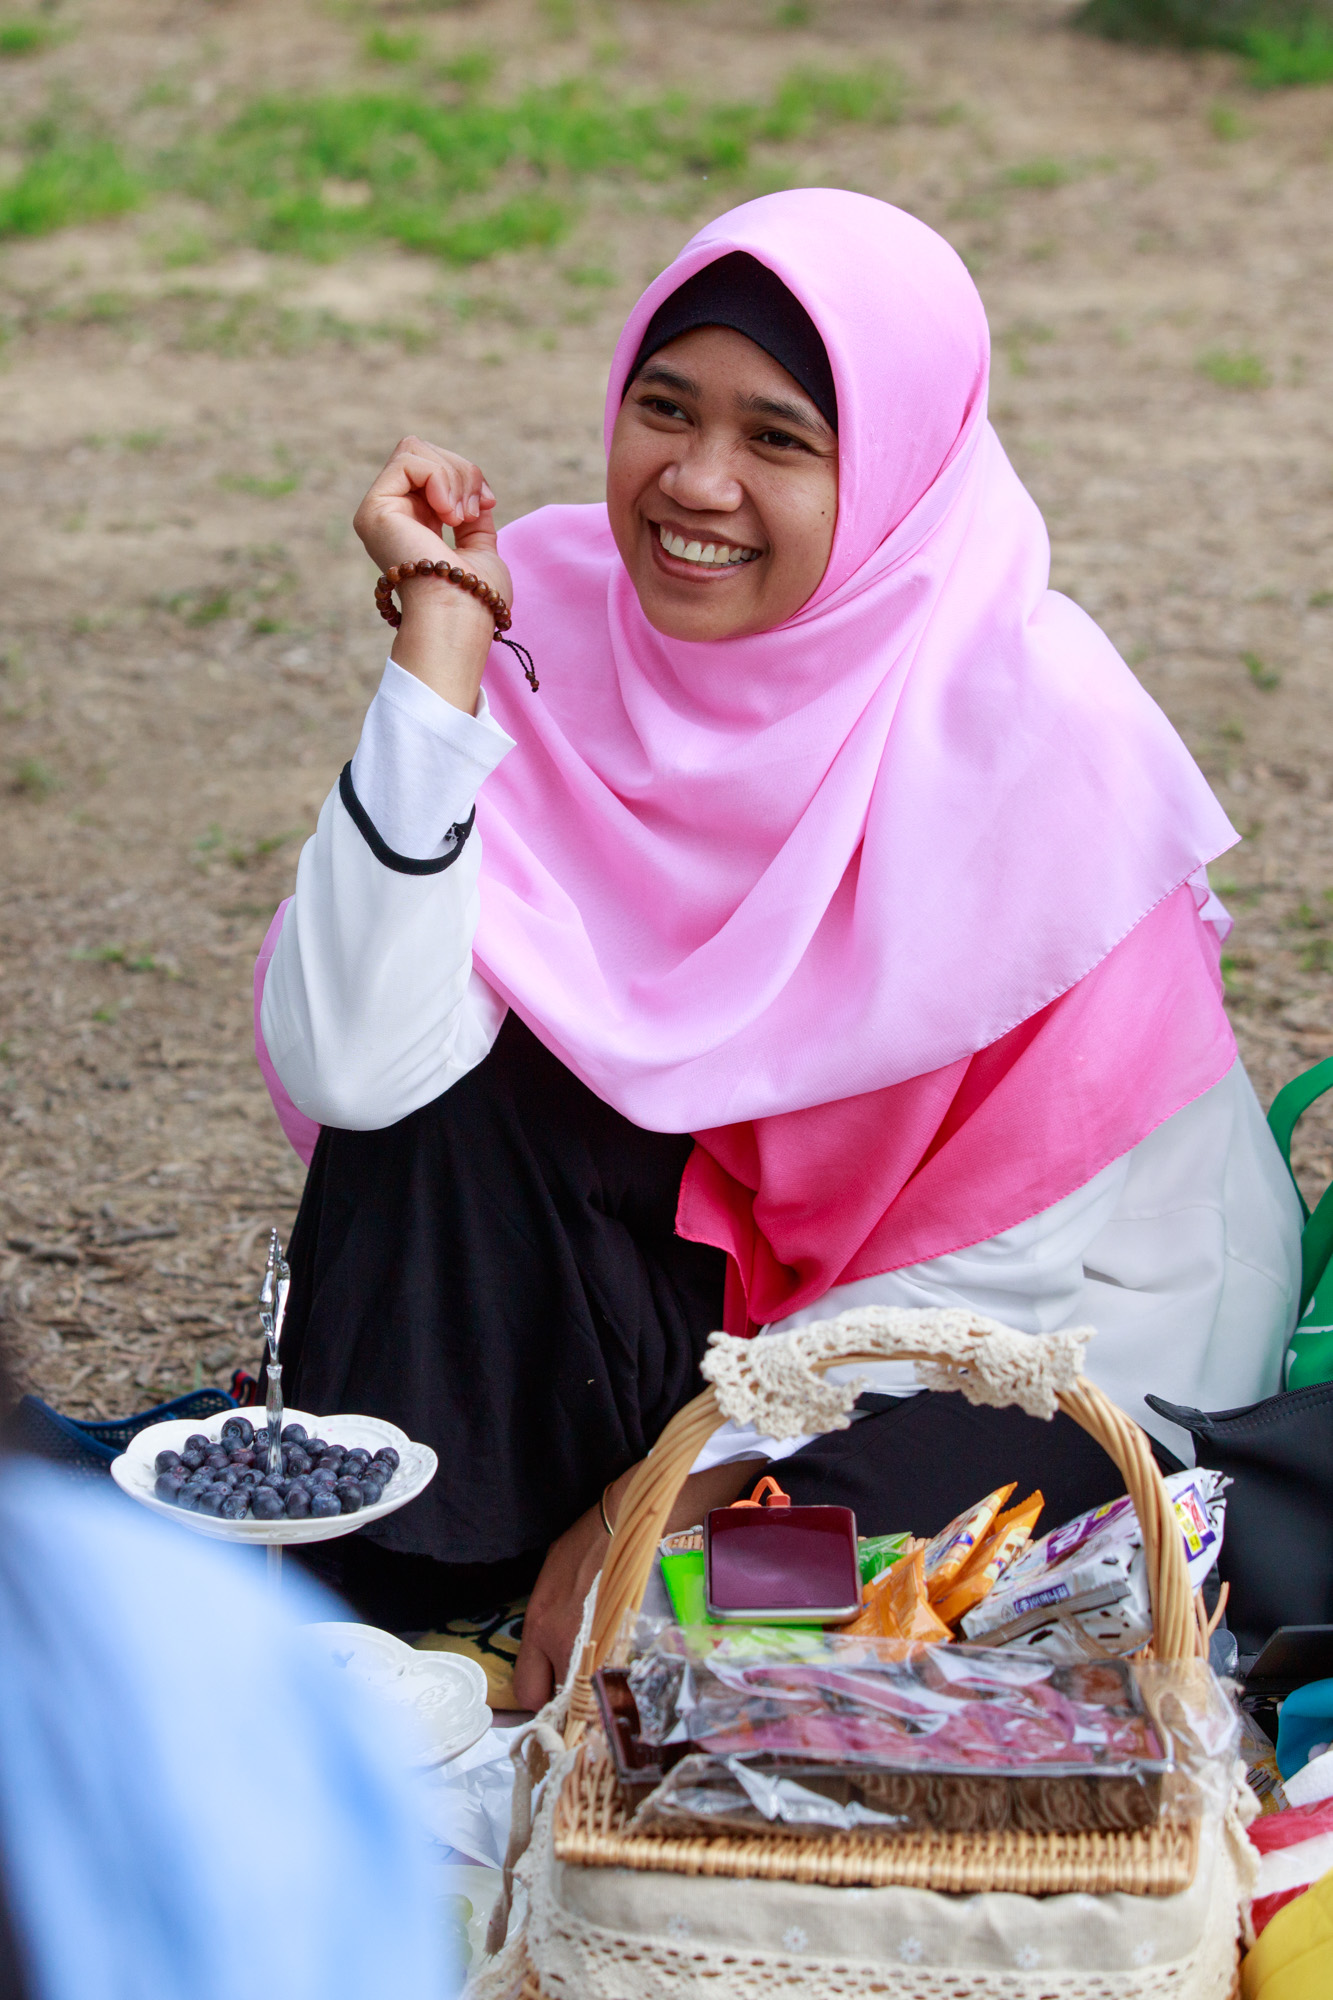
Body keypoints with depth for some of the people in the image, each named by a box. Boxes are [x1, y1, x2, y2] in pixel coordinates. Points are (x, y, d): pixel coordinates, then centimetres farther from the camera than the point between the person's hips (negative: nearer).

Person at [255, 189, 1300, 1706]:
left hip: (1051, 1322, -4)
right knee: (445, 1047, -21)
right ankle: (401, 1608, -11)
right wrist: (440, 631, -27)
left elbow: (1038, 1240, -19)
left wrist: (683, 1487, -22)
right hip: (722, 1235, 4)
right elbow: (351, 1068, -25)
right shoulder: (556, 612, -13)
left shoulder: (1039, 721, -23)